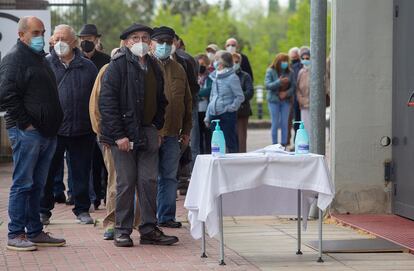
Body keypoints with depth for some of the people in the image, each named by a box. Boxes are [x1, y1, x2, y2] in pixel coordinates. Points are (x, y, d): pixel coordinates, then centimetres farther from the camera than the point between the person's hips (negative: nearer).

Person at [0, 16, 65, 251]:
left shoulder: (40, 58, 20)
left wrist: (54, 124, 16)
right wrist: (26, 124, -16)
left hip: (47, 134, 9)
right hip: (27, 133, -9)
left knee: (37, 185, 12)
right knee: (23, 185, -5)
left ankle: (35, 232, 17)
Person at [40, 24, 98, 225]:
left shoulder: (87, 67, 7)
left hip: (82, 131, 1)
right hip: (52, 129, -1)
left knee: (81, 171, 7)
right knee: (47, 171, 4)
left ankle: (82, 210, 18)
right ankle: (43, 210, 14)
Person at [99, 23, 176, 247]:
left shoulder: (153, 66, 13)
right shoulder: (118, 65, -8)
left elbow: (160, 100, 24)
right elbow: (107, 101, -13)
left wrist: (157, 126, 10)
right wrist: (118, 135, -17)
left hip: (147, 132, 6)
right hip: (123, 133, -5)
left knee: (149, 181, 3)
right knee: (126, 182, -2)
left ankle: (149, 230, 10)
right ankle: (122, 231, 7)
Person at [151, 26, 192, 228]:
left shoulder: (178, 70, 15)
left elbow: (187, 102, 19)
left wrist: (186, 131, 14)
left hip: (172, 135, 5)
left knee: (169, 177, 8)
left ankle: (166, 216, 15)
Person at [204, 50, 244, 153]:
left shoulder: (232, 77, -9)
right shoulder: (215, 76, 13)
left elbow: (240, 97, -6)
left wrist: (231, 107, -14)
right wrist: (207, 116, 16)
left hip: (227, 115, -7)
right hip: (214, 115, 7)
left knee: (230, 143, -3)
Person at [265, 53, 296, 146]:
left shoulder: (290, 72, 5)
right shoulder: (270, 72, -3)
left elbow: (293, 86, 3)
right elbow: (267, 85, -12)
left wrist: (287, 93, -15)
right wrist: (279, 82, -24)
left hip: (286, 101, 3)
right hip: (274, 100, -3)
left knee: (285, 124, 4)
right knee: (275, 124, 0)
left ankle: (284, 144, 10)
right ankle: (274, 145, 6)